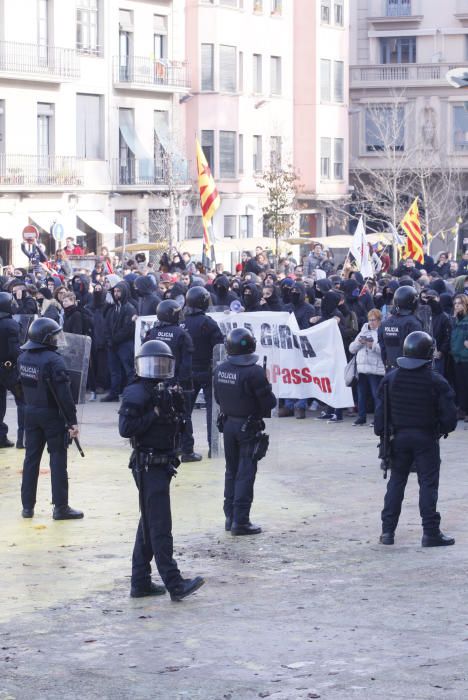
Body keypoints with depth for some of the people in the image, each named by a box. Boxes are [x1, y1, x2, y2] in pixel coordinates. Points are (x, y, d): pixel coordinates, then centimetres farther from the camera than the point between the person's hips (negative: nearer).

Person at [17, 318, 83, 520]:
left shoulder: (23, 358, 1)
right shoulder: (53, 361, -21)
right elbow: (64, 394, -21)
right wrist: (73, 421, -17)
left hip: (30, 412, 6)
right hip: (52, 415, -6)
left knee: (31, 457, 13)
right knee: (58, 459, 1)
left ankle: (27, 505, 16)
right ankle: (60, 507, 3)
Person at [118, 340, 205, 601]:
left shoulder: (166, 391, 14)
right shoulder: (136, 394, -10)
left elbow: (179, 429, 14)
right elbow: (126, 428, -19)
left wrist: (178, 407, -4)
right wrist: (156, 414, -21)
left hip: (162, 465, 9)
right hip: (148, 465, -9)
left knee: (149, 525, 13)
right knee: (160, 527, -10)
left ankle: (141, 582, 19)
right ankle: (175, 584, -13)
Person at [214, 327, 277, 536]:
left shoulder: (220, 370, -1)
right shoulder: (254, 372, -21)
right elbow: (269, 402, -16)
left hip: (228, 423, 6)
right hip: (248, 426, -6)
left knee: (231, 470, 16)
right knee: (246, 473, -1)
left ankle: (230, 517, 21)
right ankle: (240, 521, -2)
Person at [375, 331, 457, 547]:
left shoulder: (391, 378, -1)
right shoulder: (436, 381, -12)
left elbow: (381, 411, 2)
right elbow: (450, 415, -11)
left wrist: (381, 433, 11)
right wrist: (441, 429, 9)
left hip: (399, 437, 3)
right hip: (426, 438, -3)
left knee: (396, 482, 12)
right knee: (428, 484, 2)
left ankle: (387, 531, 11)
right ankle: (430, 533, 1)